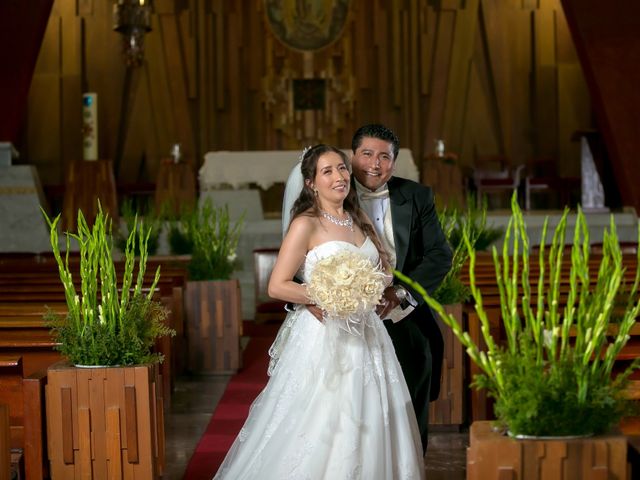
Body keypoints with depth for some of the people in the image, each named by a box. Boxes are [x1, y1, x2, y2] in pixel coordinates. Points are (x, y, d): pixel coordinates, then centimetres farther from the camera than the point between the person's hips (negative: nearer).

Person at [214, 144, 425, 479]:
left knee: (366, 427, 8)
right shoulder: (306, 225, -8)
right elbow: (277, 286, -13)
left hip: (365, 338, 7)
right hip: (323, 338, -6)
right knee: (319, 430, -4)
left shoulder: (358, 221, 12)